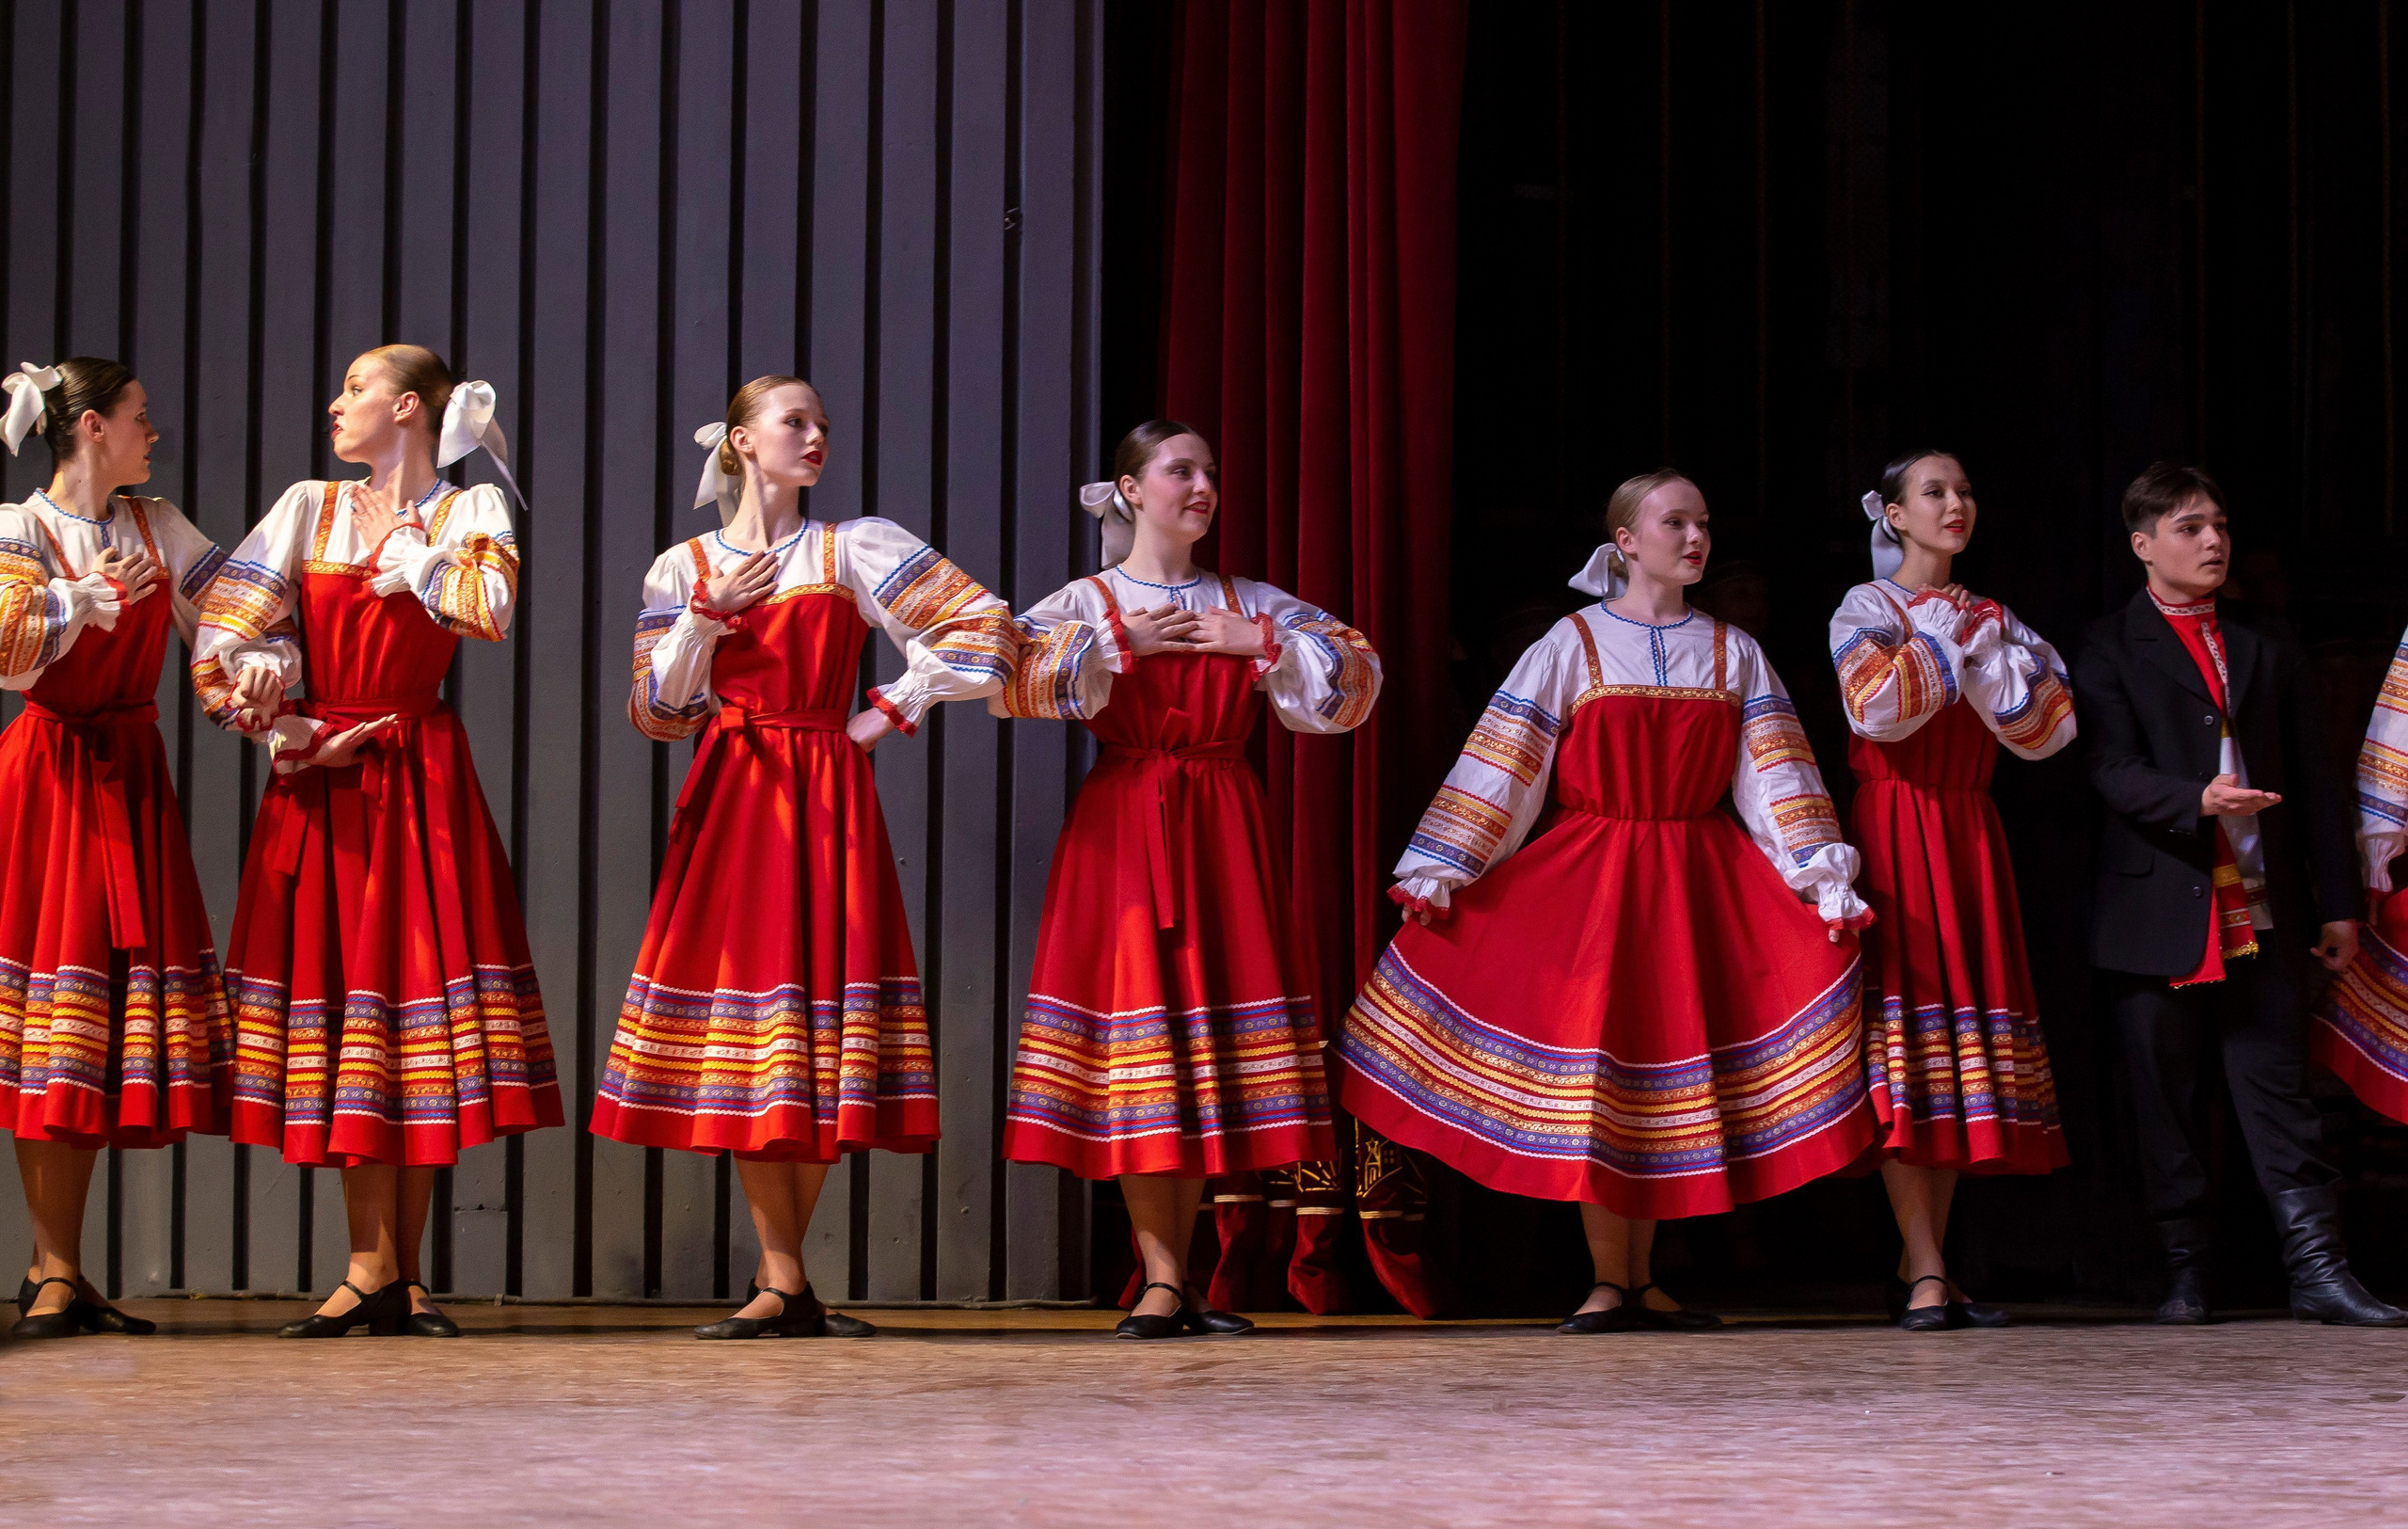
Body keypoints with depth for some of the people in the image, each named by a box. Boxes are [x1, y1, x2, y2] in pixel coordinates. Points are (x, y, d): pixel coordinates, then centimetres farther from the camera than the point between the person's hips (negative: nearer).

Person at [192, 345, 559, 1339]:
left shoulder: (472, 511, 3)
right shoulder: (308, 508, 11)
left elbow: (489, 608, -18)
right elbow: (226, 631, 5)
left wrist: (401, 546, -5)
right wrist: (287, 729, -7)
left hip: (418, 774, -2)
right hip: (318, 776, 2)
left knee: (421, 969, -3)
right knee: (338, 982, -2)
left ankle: (399, 1274, 4)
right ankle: (375, 1272, -1)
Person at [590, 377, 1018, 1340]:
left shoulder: (856, 548, 5)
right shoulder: (684, 568, 9)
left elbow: (986, 633, -1)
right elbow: (656, 711, 3)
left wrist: (890, 712, 0)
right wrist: (707, 616, -9)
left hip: (828, 800, -1)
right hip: (732, 797, 1)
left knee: (823, 1020, -3)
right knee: (744, 1045, -4)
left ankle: (780, 1278, 8)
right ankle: (784, 1286, -1)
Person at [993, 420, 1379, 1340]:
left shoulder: (1251, 606, 13)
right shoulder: (1087, 605, 5)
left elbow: (1355, 677, 6)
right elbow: (1004, 677, -13)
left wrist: (1263, 643, -6)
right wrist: (1119, 644, -12)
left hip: (1224, 835, 3)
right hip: (1122, 830, -3)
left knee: (1213, 1038, 1)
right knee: (1137, 1027, -8)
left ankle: (1175, 1273, 9)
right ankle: (1162, 1280, -5)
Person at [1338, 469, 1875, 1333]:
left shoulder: (1734, 653, 10)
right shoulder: (1572, 644, 3)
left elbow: (1776, 778, 4)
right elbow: (1499, 767, -1)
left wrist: (1827, 880, -7)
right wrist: (1437, 870, -8)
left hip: (1695, 881, 2)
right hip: (1588, 874, -2)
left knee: (1670, 1055, 1)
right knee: (1592, 1052, -8)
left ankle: (1641, 1279, 11)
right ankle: (1608, 1282, -1)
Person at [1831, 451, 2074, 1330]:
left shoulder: (1989, 618, 17)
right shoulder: (1868, 608, 3)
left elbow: (2042, 730, 6)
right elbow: (1876, 709, -16)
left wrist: (1984, 647, -2)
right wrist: (1946, 639, -6)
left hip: (1967, 835, 6)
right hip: (1894, 830, -6)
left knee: (1965, 1013, 0)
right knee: (1903, 1029, -13)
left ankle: (1920, 1269, 5)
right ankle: (1925, 1273, -17)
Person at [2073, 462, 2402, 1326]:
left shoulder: (2267, 644, 15)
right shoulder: (2111, 649, 3)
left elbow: (2311, 780, 14)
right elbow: (2116, 773, -9)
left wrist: (2337, 901, 9)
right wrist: (2200, 799, -27)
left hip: (2261, 910, 3)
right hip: (2159, 913, -3)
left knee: (2280, 1093, -1)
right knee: (2167, 1104, 3)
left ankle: (2318, 1272, -3)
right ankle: (2184, 1275, 11)